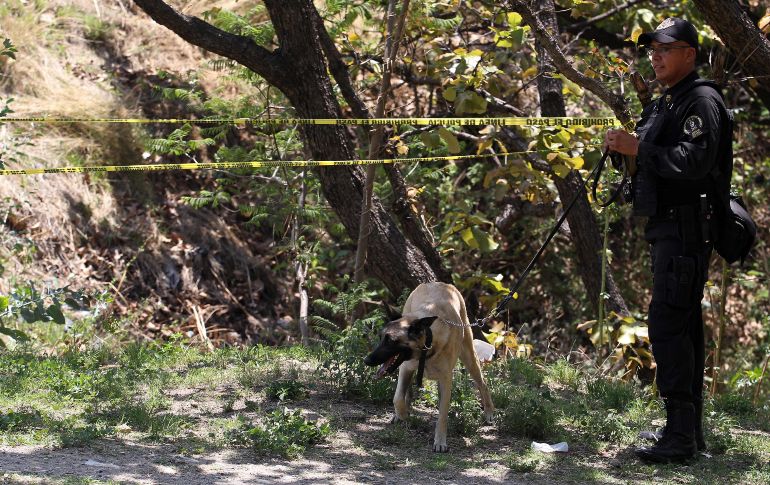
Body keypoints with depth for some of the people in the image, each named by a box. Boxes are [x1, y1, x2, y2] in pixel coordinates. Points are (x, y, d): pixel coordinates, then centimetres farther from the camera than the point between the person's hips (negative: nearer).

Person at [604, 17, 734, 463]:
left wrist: (639, 148, -20)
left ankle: (680, 437, -16)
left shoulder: (701, 99, -11)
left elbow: (694, 161, -23)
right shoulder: (665, 104, 20)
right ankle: (690, 431, 18)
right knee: (684, 326, 12)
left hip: (687, 229, -11)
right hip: (669, 229, 11)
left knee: (667, 325, -15)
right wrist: (625, 148, 9)